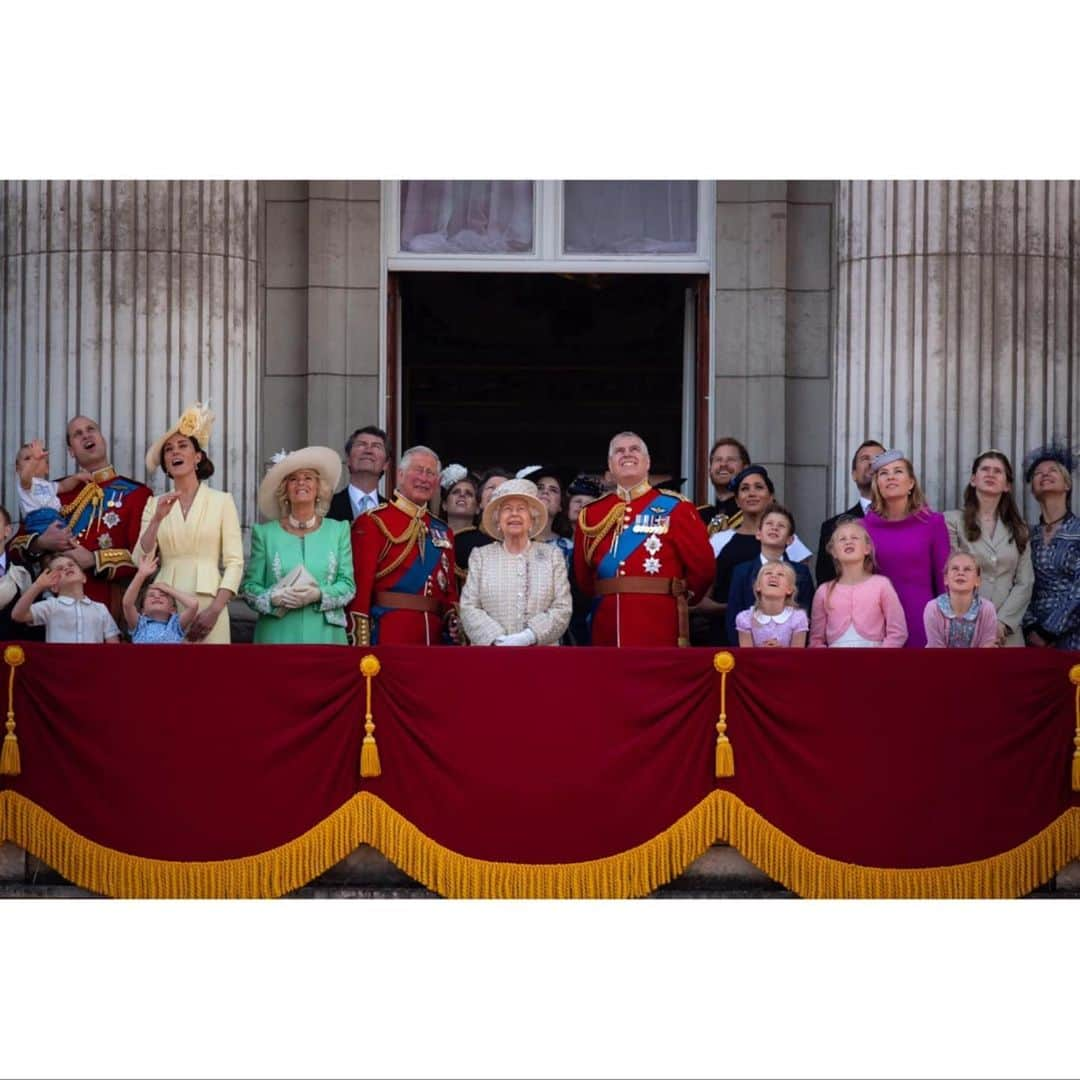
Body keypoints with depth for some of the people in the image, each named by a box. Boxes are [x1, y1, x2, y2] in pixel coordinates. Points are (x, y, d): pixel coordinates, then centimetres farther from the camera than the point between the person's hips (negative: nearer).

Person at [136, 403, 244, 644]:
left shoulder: (222, 501, 3)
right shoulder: (154, 504, 10)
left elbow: (234, 562, -2)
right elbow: (141, 561, 2)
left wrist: (215, 609, -12)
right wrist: (157, 519, -10)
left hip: (207, 605, -2)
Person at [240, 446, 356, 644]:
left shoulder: (338, 531, 9)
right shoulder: (265, 533, 7)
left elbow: (348, 585, 4)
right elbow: (249, 587, 4)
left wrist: (318, 594, -14)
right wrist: (275, 598, -14)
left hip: (325, 635, 1)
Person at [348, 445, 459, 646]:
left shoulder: (443, 531, 16)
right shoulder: (372, 522, -3)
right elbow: (360, 587, -9)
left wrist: (454, 637, 5)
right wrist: (361, 644, -15)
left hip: (435, 637, 6)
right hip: (388, 635, -6)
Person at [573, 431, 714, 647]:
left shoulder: (675, 508, 1)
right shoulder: (592, 513, 11)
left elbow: (701, 566, 2)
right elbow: (583, 575, 18)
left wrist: (680, 597, 12)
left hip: (660, 631, -3)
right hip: (607, 633, 3)